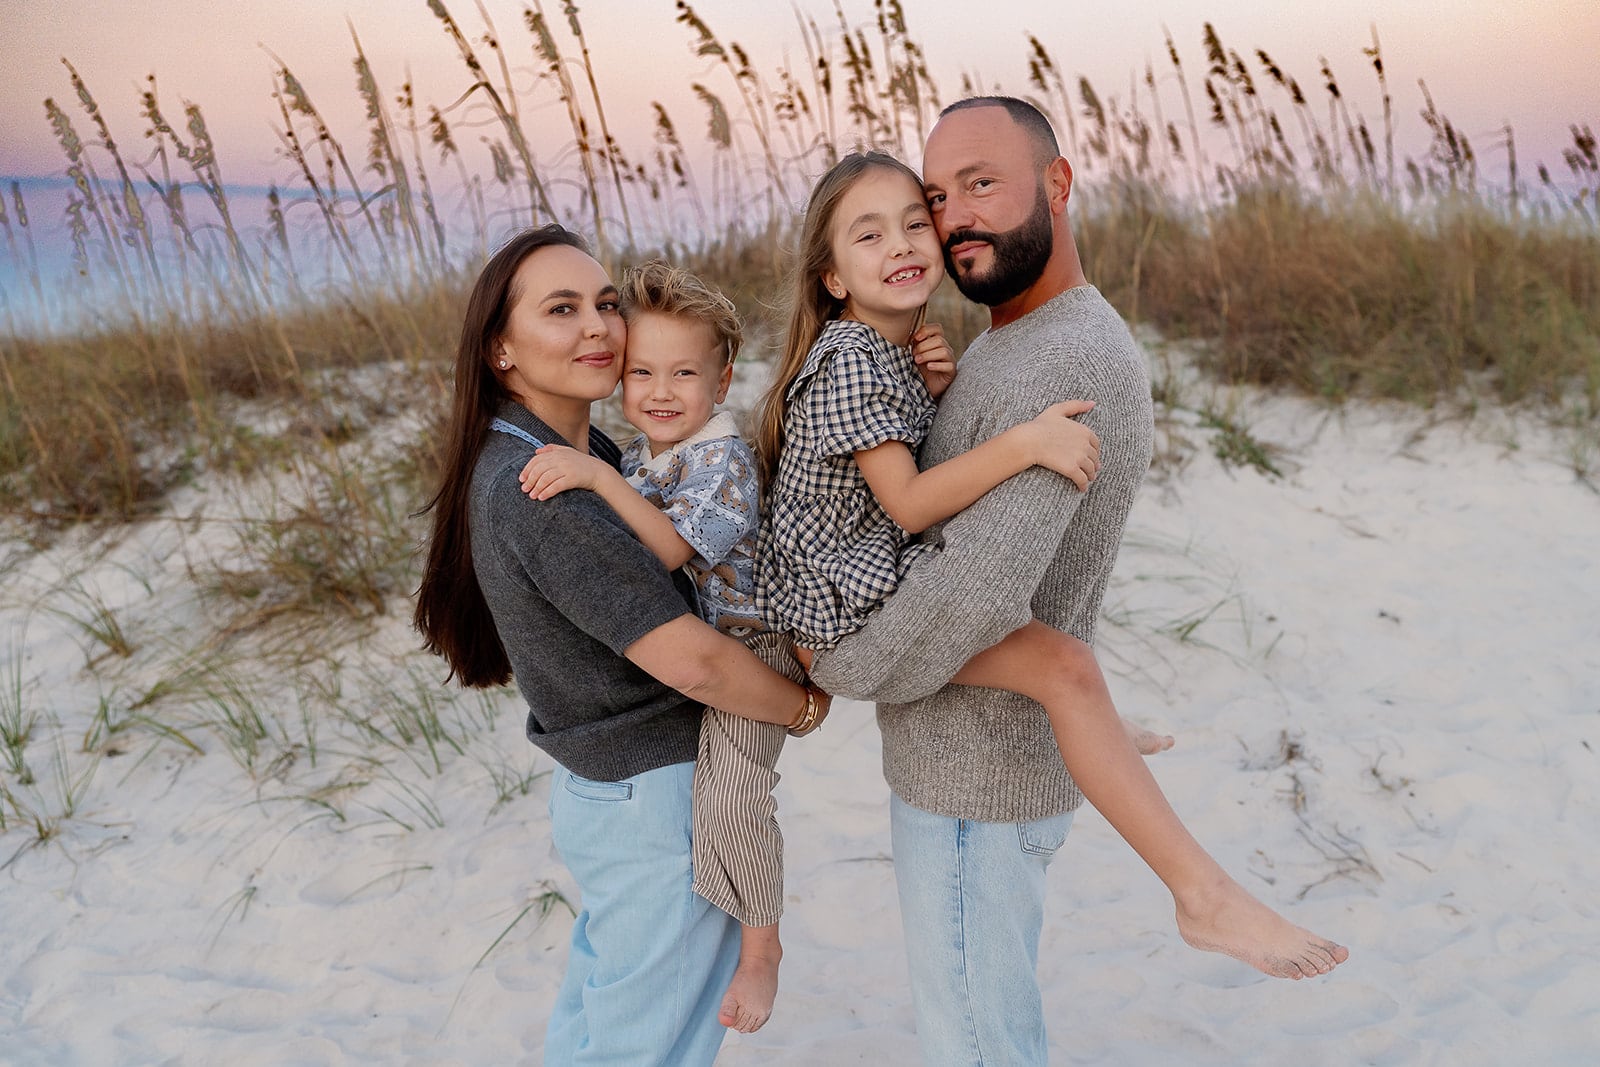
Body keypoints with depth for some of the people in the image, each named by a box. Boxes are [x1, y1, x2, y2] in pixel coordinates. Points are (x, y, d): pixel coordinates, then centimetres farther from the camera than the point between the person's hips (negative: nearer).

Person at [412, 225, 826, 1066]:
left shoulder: (584, 448, 3)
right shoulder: (538, 490, -26)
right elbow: (691, 662, -28)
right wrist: (803, 706, -11)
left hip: (601, 785, 9)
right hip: (660, 807, -9)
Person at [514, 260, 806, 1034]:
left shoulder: (724, 461, -22)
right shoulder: (637, 458, 4)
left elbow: (671, 549, -33)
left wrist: (599, 477, -37)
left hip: (748, 648, -10)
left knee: (730, 794, -23)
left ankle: (762, 946, -1)